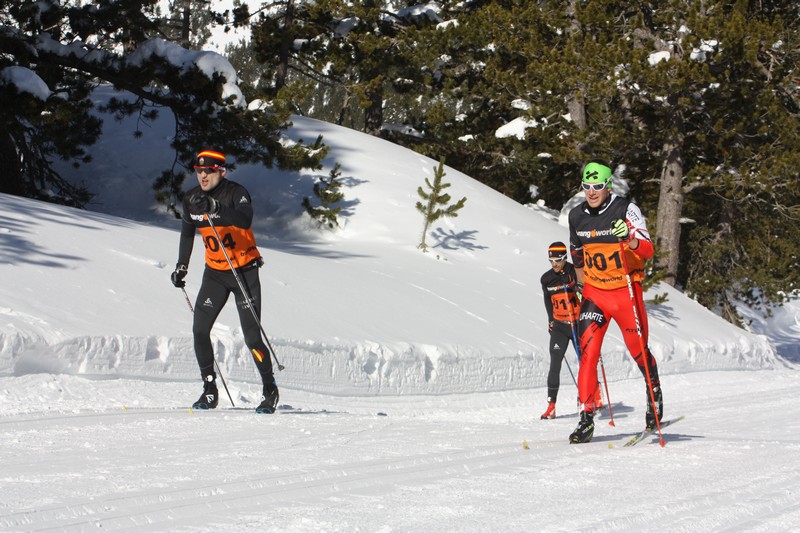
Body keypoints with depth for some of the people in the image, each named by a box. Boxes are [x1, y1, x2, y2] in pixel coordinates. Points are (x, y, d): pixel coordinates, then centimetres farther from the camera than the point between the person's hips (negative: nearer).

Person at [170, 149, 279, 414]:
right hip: (215, 272, 5)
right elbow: (188, 233, 17)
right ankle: (209, 390, 4)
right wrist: (182, 266, 13)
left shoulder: (236, 193, -16)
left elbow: (245, 220, -37)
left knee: (251, 335, -8)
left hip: (244, 270, -5)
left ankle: (270, 389, 10)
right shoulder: (191, 199, 0)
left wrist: (215, 209, -49)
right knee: (200, 330, -7)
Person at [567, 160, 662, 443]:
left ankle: (654, 390, 35)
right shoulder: (577, 216, 3)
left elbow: (648, 250, -19)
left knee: (638, 349, 5)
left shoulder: (626, 209, -11)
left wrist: (630, 238, -39)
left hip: (626, 291, -3)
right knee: (587, 351, -10)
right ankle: (586, 417, -11)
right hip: (595, 292, 3)